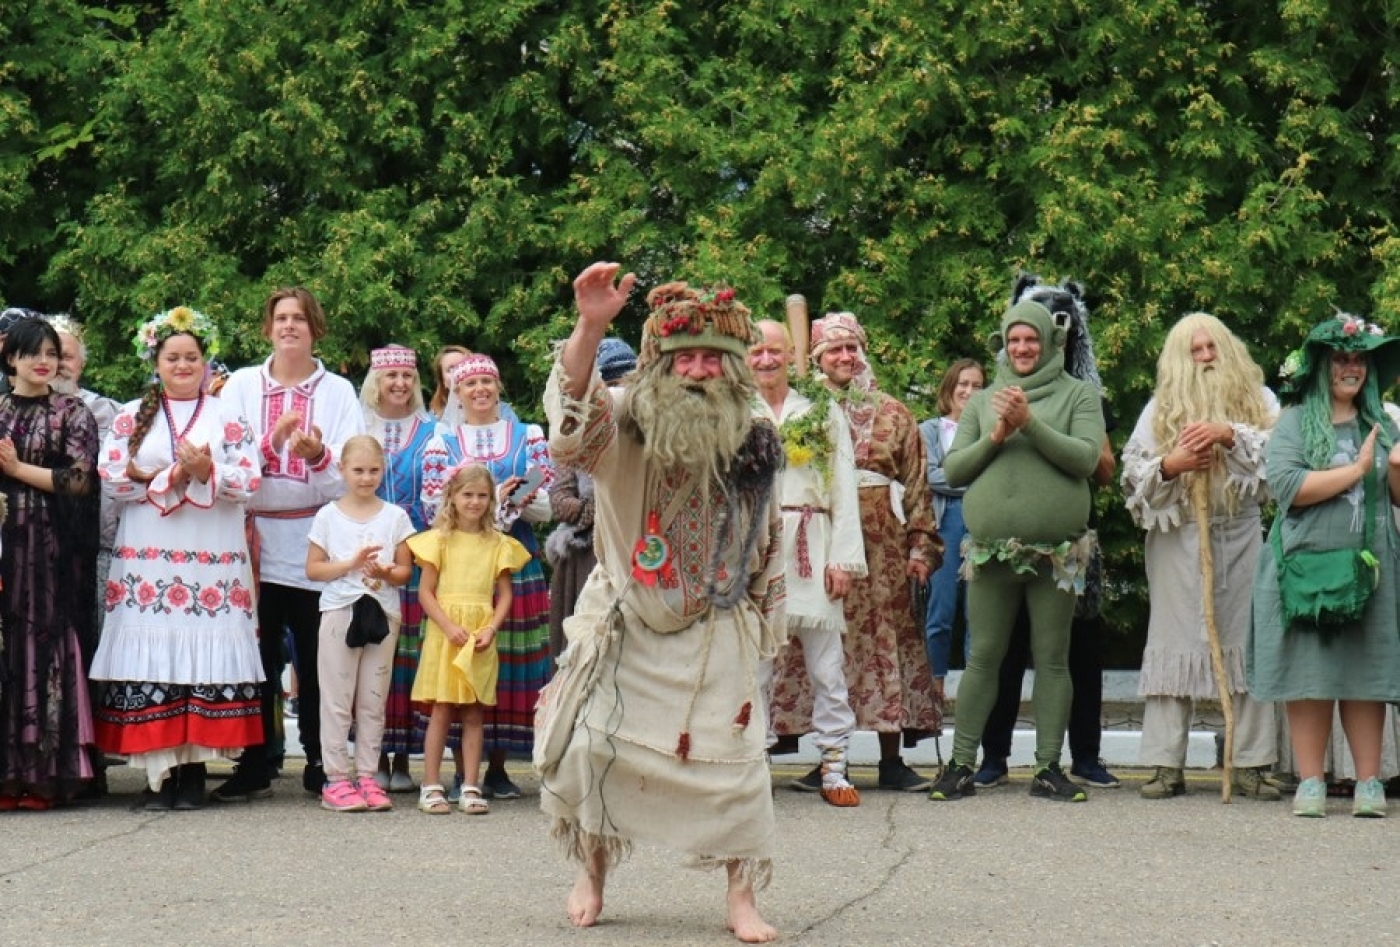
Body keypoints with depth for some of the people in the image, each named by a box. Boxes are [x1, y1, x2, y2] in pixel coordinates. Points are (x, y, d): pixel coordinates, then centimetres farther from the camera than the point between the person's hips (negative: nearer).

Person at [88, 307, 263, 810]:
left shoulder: (229, 418, 11)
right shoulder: (131, 417, 12)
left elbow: (249, 483, 1)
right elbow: (111, 478, -1)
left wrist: (207, 473, -16)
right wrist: (175, 476, -10)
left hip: (212, 561, 0)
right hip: (147, 560, 0)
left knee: (206, 657, -6)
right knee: (151, 656, -7)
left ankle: (194, 767, -1)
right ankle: (158, 768, -3)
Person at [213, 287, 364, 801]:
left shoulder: (338, 391, 9)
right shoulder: (242, 385, 10)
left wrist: (319, 454, -21)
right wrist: (272, 441, -17)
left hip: (314, 540, 0)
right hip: (255, 534, 0)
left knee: (316, 657, 1)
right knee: (258, 656, 0)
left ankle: (319, 764, 10)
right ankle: (254, 766, 6)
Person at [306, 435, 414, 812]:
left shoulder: (395, 516, 8)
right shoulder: (329, 516, 4)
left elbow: (405, 571, 6)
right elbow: (313, 568, 0)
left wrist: (384, 572, -15)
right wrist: (351, 563, -13)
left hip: (383, 613, 2)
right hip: (339, 611, -2)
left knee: (373, 701, 5)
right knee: (337, 700, -1)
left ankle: (367, 777, 10)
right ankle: (336, 779, 1)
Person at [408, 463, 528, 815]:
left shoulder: (499, 544, 8)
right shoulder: (439, 539, 2)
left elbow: (504, 594, 7)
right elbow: (426, 591, -1)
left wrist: (491, 629, -9)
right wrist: (449, 626, -14)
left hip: (481, 638, 2)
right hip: (444, 634, -2)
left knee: (475, 713, 4)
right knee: (441, 710, -2)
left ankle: (470, 787, 7)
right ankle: (431, 786, 2)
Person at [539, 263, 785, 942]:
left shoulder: (753, 444, -2)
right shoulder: (623, 425, -11)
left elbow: (766, 542, 10)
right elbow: (572, 414, -35)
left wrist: (766, 621, 14)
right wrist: (590, 327, -51)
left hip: (715, 632, 1)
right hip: (624, 625, -1)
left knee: (730, 759, -3)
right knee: (591, 748, -1)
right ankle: (591, 874, 22)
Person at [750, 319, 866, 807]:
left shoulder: (824, 413, 11)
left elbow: (844, 490, 7)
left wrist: (843, 557, -2)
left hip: (812, 549, 1)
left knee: (827, 665, -1)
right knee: (755, 661, -2)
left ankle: (834, 767, 4)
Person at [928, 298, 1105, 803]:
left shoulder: (1078, 395, 7)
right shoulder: (982, 401, 14)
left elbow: (1087, 458, -7)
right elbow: (953, 469, 8)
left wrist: (1031, 423, -15)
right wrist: (996, 436, -6)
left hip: (1056, 551, -2)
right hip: (990, 548, 2)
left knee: (1052, 659, 3)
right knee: (983, 657, 3)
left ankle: (1048, 767, 8)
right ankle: (961, 765, 7)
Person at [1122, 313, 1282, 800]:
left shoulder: (1258, 398, 10)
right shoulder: (1161, 406, 10)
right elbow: (1133, 468, 4)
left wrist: (1229, 434, -18)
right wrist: (1170, 465, -14)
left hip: (1242, 535, 0)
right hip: (1178, 536, 0)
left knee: (1247, 641, 0)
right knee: (1174, 641, -2)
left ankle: (1252, 763, 3)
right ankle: (1166, 765, -1)